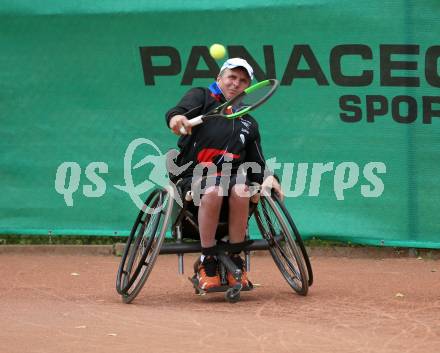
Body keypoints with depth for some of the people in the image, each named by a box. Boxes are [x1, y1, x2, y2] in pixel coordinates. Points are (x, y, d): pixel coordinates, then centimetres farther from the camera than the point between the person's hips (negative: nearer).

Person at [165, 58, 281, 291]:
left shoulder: (248, 122, 24)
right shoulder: (201, 96, 11)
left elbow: (257, 165, 22)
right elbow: (179, 111, -11)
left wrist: (268, 179, -1)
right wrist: (176, 117, -37)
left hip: (233, 174, 3)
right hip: (196, 173, -3)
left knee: (240, 191, -33)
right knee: (212, 192, -37)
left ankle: (235, 260, -23)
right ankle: (207, 263, -27)